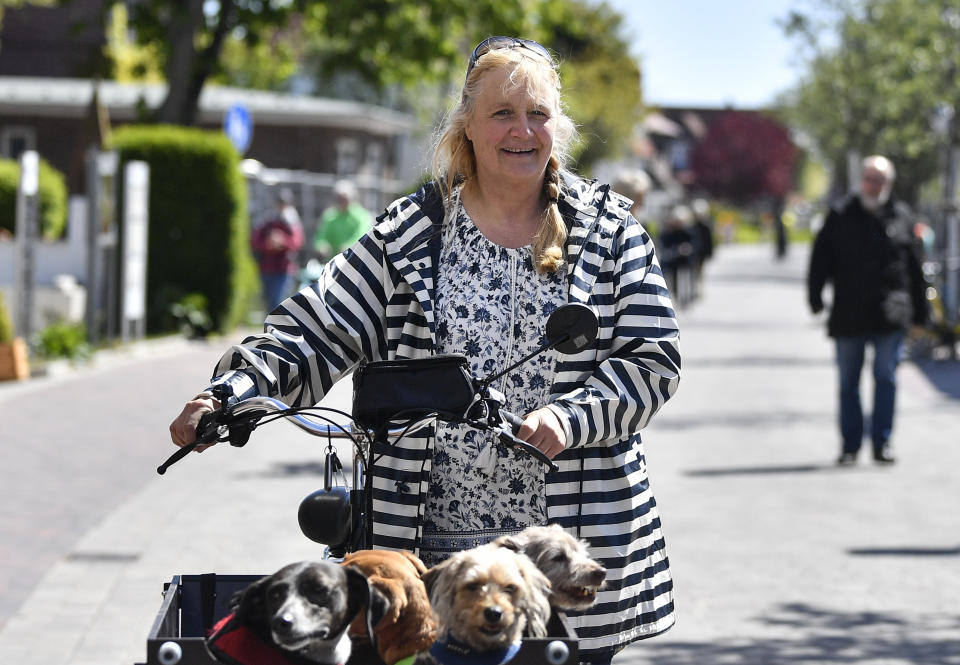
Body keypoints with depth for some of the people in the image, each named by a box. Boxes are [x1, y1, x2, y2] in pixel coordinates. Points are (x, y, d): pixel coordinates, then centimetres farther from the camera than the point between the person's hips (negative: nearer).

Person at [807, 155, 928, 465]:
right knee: (848, 381, 5)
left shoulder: (900, 216, 8)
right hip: (849, 316, 0)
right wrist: (815, 297, -7)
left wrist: (918, 311, 12)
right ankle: (850, 444, 14)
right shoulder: (840, 218, 5)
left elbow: (914, 266, 12)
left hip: (889, 316, 0)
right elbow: (821, 260, 4)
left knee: (886, 377, -4)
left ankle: (882, 443, 2)